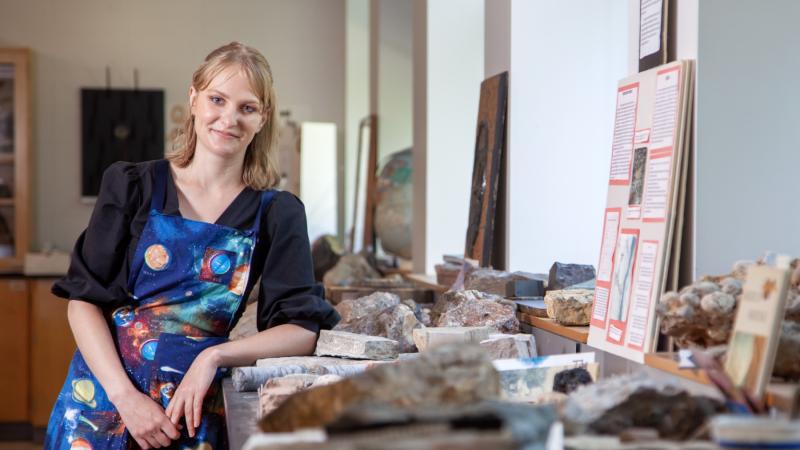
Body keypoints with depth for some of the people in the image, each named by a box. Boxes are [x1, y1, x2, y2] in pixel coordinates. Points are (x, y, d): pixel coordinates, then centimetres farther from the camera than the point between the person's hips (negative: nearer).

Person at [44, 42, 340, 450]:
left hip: (197, 411, 0)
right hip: (106, 392, 0)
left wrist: (213, 356, -18)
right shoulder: (133, 186, 0)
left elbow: (304, 328, -5)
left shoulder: (277, 213, 0)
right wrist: (126, 395, -15)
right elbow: (84, 299, -3)